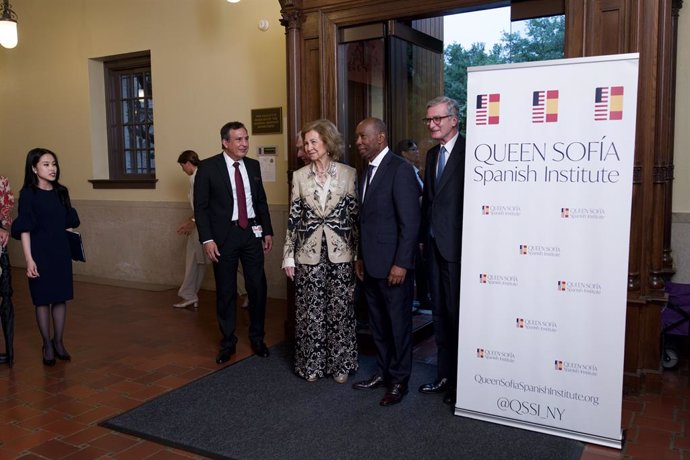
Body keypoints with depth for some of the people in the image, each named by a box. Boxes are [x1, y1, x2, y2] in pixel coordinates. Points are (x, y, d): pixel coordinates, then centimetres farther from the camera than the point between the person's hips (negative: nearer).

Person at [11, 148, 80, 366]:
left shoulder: (61, 192, 6)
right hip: (40, 252, -4)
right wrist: (29, 259, -15)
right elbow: (24, 229, -10)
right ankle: (47, 345, 17)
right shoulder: (28, 194, -8)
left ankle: (58, 342, 22)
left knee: (61, 298, 9)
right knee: (43, 299, 5)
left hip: (62, 252, 4)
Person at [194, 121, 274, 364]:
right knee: (225, 291, 7)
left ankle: (257, 338, 24)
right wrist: (207, 239, -13)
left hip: (252, 233, 3)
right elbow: (200, 206, -6)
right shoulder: (208, 167, -6)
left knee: (257, 287, 6)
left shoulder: (253, 165, 7)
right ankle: (228, 342, 22)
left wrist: (268, 231, 9)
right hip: (224, 235, -3)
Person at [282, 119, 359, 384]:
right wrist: (288, 256, 2)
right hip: (309, 255, 1)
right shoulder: (299, 176, 2)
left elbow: (357, 215, 0)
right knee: (310, 312, 8)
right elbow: (293, 218, 4)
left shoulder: (349, 174, -2)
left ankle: (340, 364, 24)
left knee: (340, 311, 8)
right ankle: (312, 364, 25)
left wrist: (360, 253, -2)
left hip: (341, 255, -1)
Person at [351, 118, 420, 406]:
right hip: (371, 264, 8)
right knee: (377, 322, 17)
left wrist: (401, 263, -20)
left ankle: (399, 379, 20)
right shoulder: (368, 171, 13)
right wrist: (361, 257, 14)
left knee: (398, 323, 6)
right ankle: (383, 372, 31)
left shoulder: (400, 169, -14)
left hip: (393, 264, -8)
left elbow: (410, 222, -18)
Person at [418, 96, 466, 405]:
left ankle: (460, 382, 18)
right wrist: (424, 235, 10)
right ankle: (444, 376, 28)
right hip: (433, 244, 8)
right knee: (440, 313, 15)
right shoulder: (432, 154, 14)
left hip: (456, 245, -8)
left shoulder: (467, 151, -12)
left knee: (457, 313, 3)